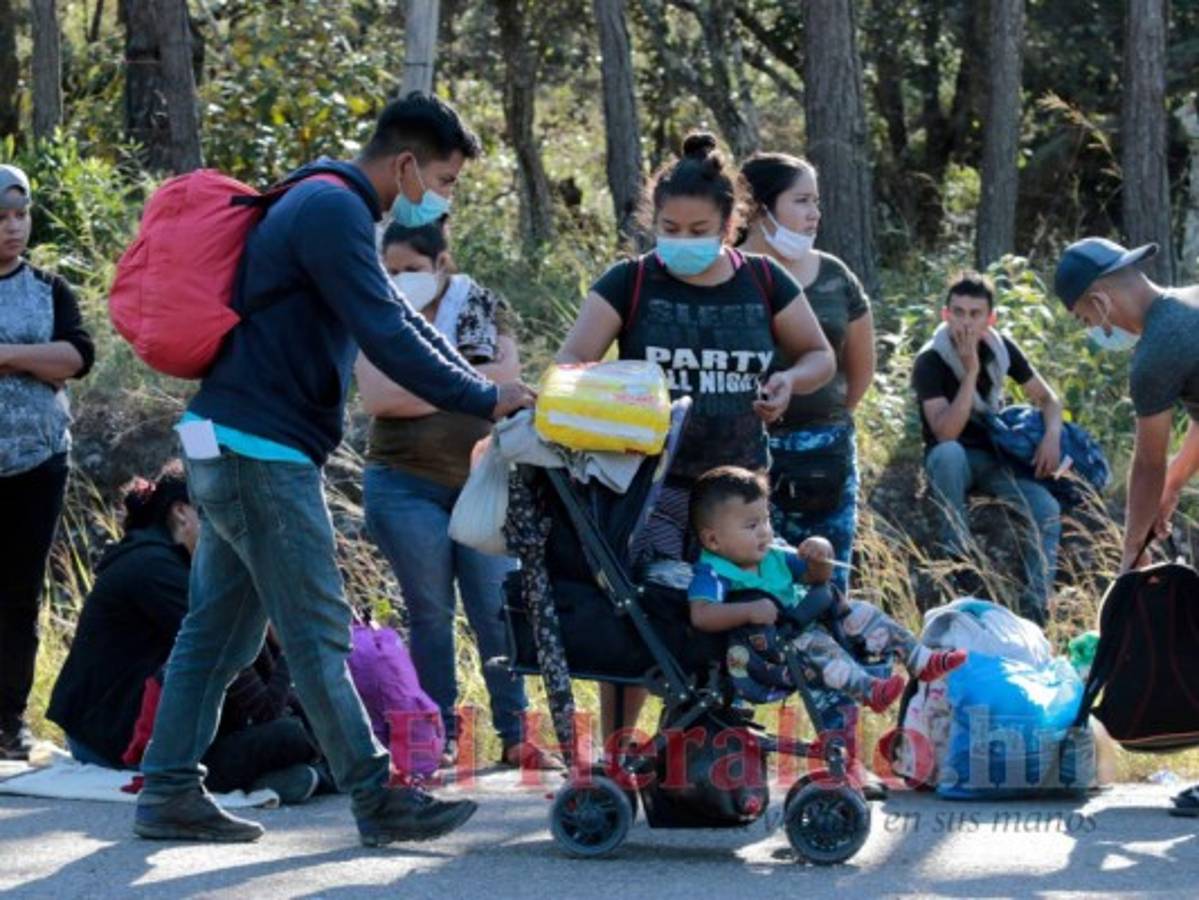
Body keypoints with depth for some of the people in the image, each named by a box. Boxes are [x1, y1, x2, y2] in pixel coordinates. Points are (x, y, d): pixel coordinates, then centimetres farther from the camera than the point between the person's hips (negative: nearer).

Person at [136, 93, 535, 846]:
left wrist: (486, 391, 11)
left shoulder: (329, 209, 19)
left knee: (219, 627, 10)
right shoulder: (334, 212, -15)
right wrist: (486, 401, -16)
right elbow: (387, 338, -22)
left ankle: (170, 792, 12)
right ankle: (377, 797, -2)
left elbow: (399, 322, 21)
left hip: (234, 446, 11)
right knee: (318, 630, -6)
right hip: (261, 450, -11)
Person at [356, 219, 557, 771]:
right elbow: (377, 395, -11)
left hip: (482, 481, 1)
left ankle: (514, 736, 3)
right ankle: (440, 737, 8)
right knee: (430, 615, 1)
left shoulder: (484, 308, 9)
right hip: (407, 484, -1)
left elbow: (507, 375, -6)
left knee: (496, 611, 0)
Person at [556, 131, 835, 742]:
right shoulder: (630, 283, 1)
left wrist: (790, 380, -6)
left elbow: (820, 355, 16)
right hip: (651, 480, -2)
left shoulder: (762, 282, 6)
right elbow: (572, 360, -5)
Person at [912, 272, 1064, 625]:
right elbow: (946, 434, -28)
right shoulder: (930, 361, -17)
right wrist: (970, 371, -32)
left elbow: (1047, 398, 7)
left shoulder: (1001, 348, -3)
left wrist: (1052, 435, -14)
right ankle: (956, 554, -27)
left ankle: (1034, 610, -17)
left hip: (996, 457, 4)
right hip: (954, 463, -4)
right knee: (948, 453, -40)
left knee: (1046, 510, -23)